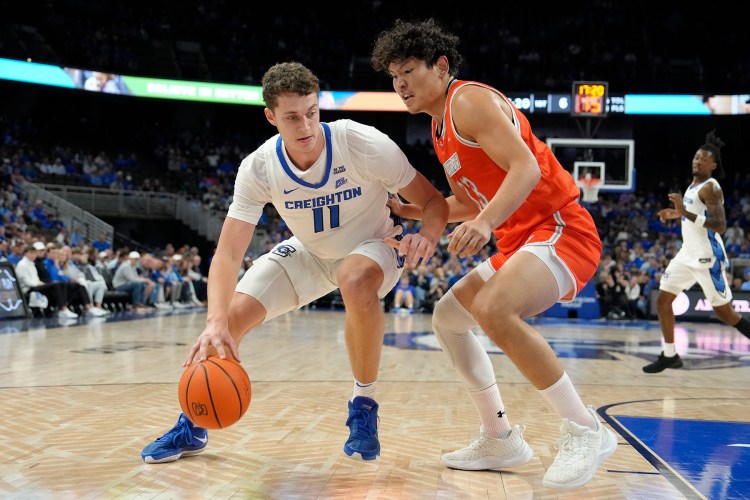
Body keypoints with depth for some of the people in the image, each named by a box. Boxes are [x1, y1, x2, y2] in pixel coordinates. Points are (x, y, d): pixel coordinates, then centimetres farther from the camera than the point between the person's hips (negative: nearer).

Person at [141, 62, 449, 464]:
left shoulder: (365, 144, -30)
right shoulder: (258, 168, -23)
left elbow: (433, 201, -21)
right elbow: (227, 255, -25)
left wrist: (427, 235, -45)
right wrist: (216, 321, -42)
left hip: (372, 246, -3)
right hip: (308, 253, 3)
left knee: (356, 280, -39)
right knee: (233, 316, -9)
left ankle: (364, 404, -16)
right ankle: (195, 424, 18)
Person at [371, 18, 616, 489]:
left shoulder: (469, 100, -12)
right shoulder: (442, 129, 18)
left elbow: (526, 167, -24)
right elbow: (469, 203, 26)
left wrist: (487, 222, -38)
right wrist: (410, 211, 17)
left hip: (558, 227, -11)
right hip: (520, 241, 11)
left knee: (492, 309, -34)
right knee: (448, 316, 14)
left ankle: (585, 429, -20)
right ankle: (501, 438, 18)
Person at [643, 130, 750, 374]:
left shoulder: (710, 187, -15)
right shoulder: (693, 185, 12)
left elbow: (720, 225, -26)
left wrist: (686, 213, -32)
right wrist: (677, 214, 16)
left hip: (707, 257, -9)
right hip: (688, 254, 9)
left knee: (724, 312, 0)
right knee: (663, 300, 4)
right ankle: (669, 355, 13)